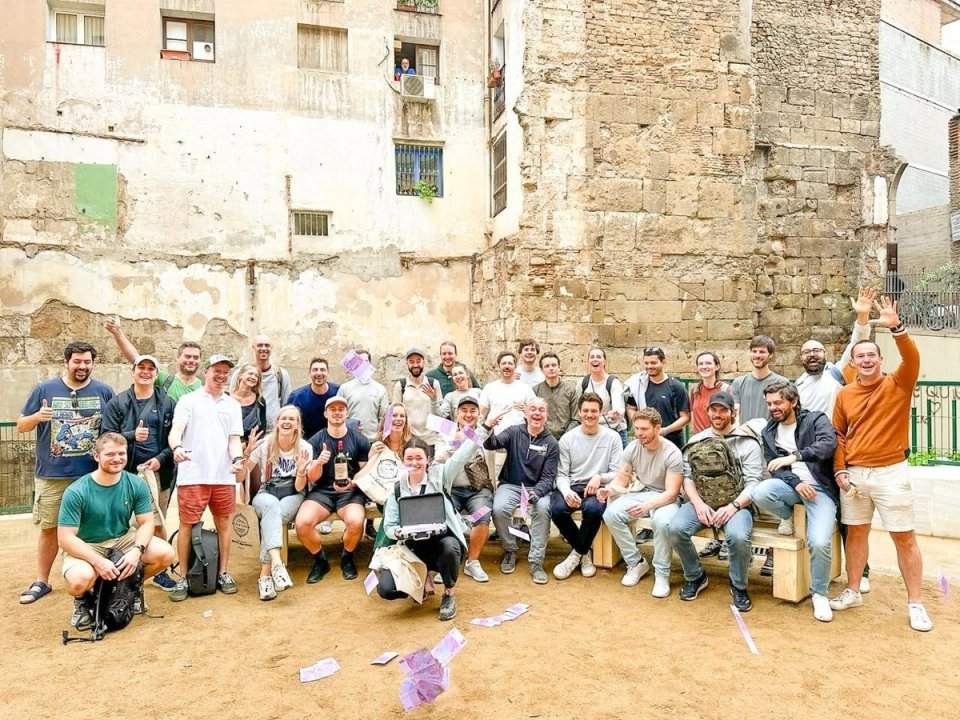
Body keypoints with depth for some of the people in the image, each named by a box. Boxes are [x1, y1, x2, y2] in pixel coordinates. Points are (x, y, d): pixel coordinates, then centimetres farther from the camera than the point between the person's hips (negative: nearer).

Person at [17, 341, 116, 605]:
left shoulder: (104, 391, 2)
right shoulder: (44, 389, 1)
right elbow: (21, 426, 4)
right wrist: (37, 417, -18)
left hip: (93, 476, 0)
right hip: (51, 475, 0)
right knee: (49, 528, 10)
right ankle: (41, 581, 23)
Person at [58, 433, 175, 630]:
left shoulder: (136, 484, -12)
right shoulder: (76, 492, -21)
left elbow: (146, 522, -7)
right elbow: (65, 538, -20)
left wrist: (137, 551, -26)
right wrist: (98, 561, -30)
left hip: (123, 539, 3)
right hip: (86, 547, -3)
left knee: (165, 554, -19)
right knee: (80, 579, -35)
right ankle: (82, 600, 5)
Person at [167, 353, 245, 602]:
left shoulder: (233, 405, 13)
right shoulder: (189, 400, 3)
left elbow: (234, 438, 9)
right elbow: (176, 430, -8)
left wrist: (237, 458, -11)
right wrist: (177, 447, -30)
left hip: (224, 476, 3)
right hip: (192, 475, -3)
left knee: (223, 523, 9)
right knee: (187, 524, 2)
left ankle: (223, 573, 21)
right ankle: (183, 578, 13)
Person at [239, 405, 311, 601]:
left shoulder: (305, 448, -6)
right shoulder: (265, 444, -4)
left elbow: (299, 488, -7)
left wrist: (301, 470, -27)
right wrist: (247, 452, -21)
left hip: (292, 496, 0)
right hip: (266, 494, 0)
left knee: (271, 517, -34)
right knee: (271, 506, -36)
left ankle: (265, 575, -31)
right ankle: (276, 563, -49)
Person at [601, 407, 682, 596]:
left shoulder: (672, 453, -18)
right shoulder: (632, 447, -4)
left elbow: (671, 493, -22)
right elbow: (621, 480, 1)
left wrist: (648, 506, -39)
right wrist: (608, 489, -23)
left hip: (665, 498, -5)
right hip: (640, 493, 5)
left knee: (662, 522, -38)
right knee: (610, 514, -21)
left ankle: (662, 573, -15)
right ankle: (636, 562, -3)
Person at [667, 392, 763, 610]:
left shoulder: (748, 442, 2)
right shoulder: (697, 441, 10)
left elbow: (754, 482, -6)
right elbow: (687, 476, 4)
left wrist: (733, 506, -21)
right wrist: (698, 504, -13)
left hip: (735, 503, -2)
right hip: (701, 501, 3)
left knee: (738, 536, -33)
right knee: (676, 528, -25)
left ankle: (739, 586, 0)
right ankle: (695, 576, 5)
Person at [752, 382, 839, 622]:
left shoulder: (816, 419, 1)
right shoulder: (769, 432, 13)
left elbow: (828, 444, -20)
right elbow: (774, 466, 5)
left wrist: (794, 456, -28)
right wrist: (796, 483, -13)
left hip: (820, 488, -3)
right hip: (790, 484, 3)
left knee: (820, 542, -24)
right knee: (761, 494, -33)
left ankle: (819, 593, 4)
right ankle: (788, 516, 4)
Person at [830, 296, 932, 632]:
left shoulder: (898, 385, -2)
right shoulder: (844, 394, 5)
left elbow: (912, 359, -23)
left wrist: (896, 327, -35)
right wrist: (839, 470, 2)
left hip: (890, 472, -3)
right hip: (854, 473, 3)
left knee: (904, 537, 3)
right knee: (856, 532, 12)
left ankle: (915, 603, 14)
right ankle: (852, 592, 25)